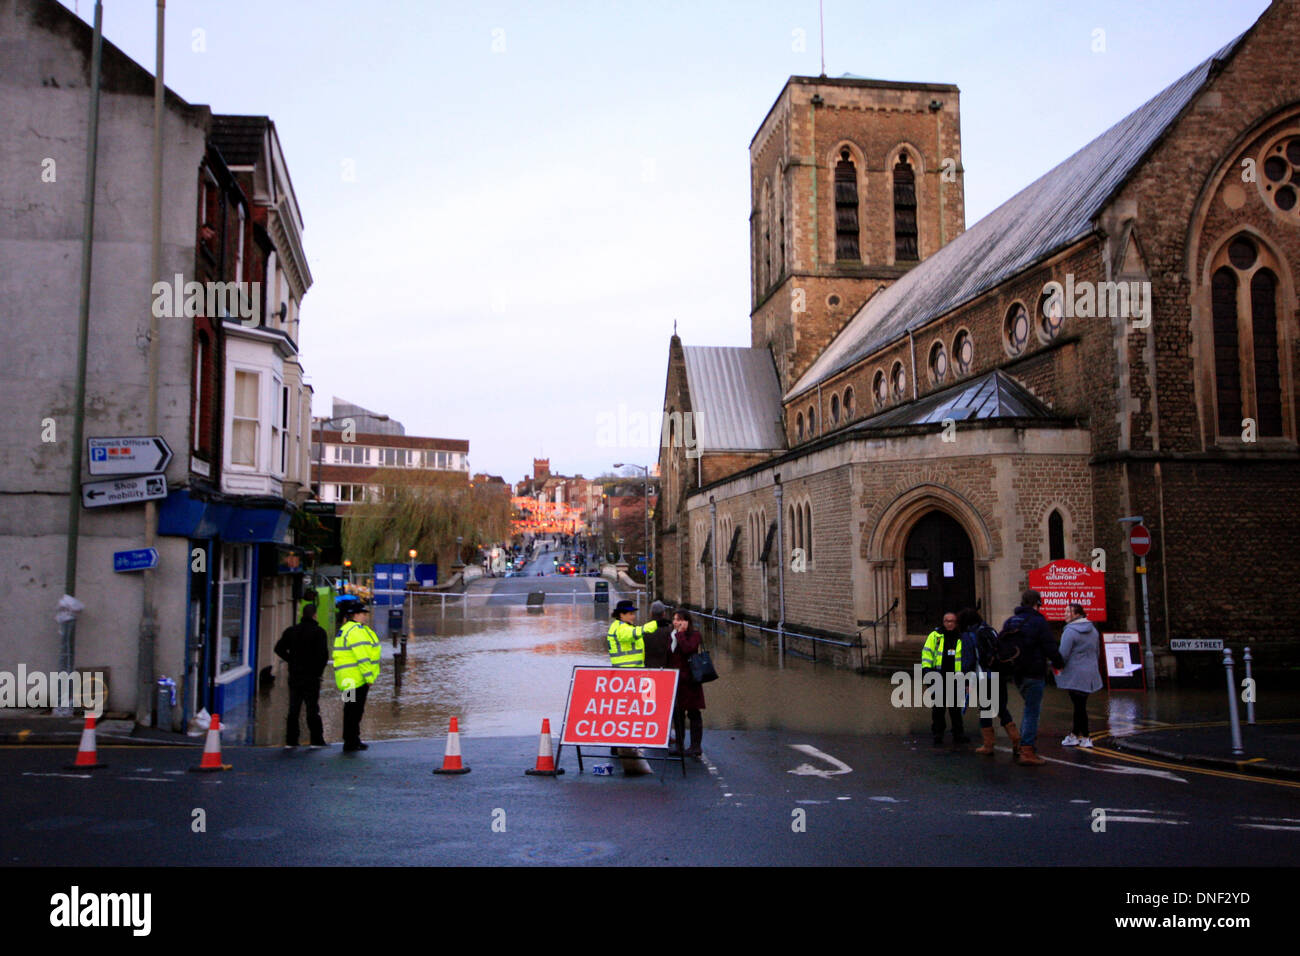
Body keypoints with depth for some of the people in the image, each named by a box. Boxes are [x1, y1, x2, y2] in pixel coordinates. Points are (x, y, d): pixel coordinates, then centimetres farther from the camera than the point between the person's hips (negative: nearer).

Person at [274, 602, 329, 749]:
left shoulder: (291, 630, 7)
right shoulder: (319, 632, -8)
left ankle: (290, 741, 11)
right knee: (313, 709, 0)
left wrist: (292, 661, 9)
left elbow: (279, 649, 6)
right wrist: (318, 670, -1)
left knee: (293, 709, 10)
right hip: (311, 677, -4)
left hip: (294, 676, 4)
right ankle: (316, 740, 1)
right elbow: (323, 654, -14)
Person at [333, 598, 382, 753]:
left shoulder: (346, 629, 19)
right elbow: (362, 657, -21)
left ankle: (353, 741, 25)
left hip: (350, 679, 11)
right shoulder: (357, 631, -16)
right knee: (354, 710, -4)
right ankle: (350, 743, 0)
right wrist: (369, 677, -19)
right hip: (357, 679, -11)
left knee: (354, 711, 17)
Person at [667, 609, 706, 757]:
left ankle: (696, 747, 5)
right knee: (677, 713, 11)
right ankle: (679, 746, 19)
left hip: (689, 680, -7)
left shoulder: (694, 635, -5)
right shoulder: (672, 635, 15)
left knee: (693, 713, 0)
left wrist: (680, 633, -15)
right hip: (674, 681, 7)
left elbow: (687, 649, -25)